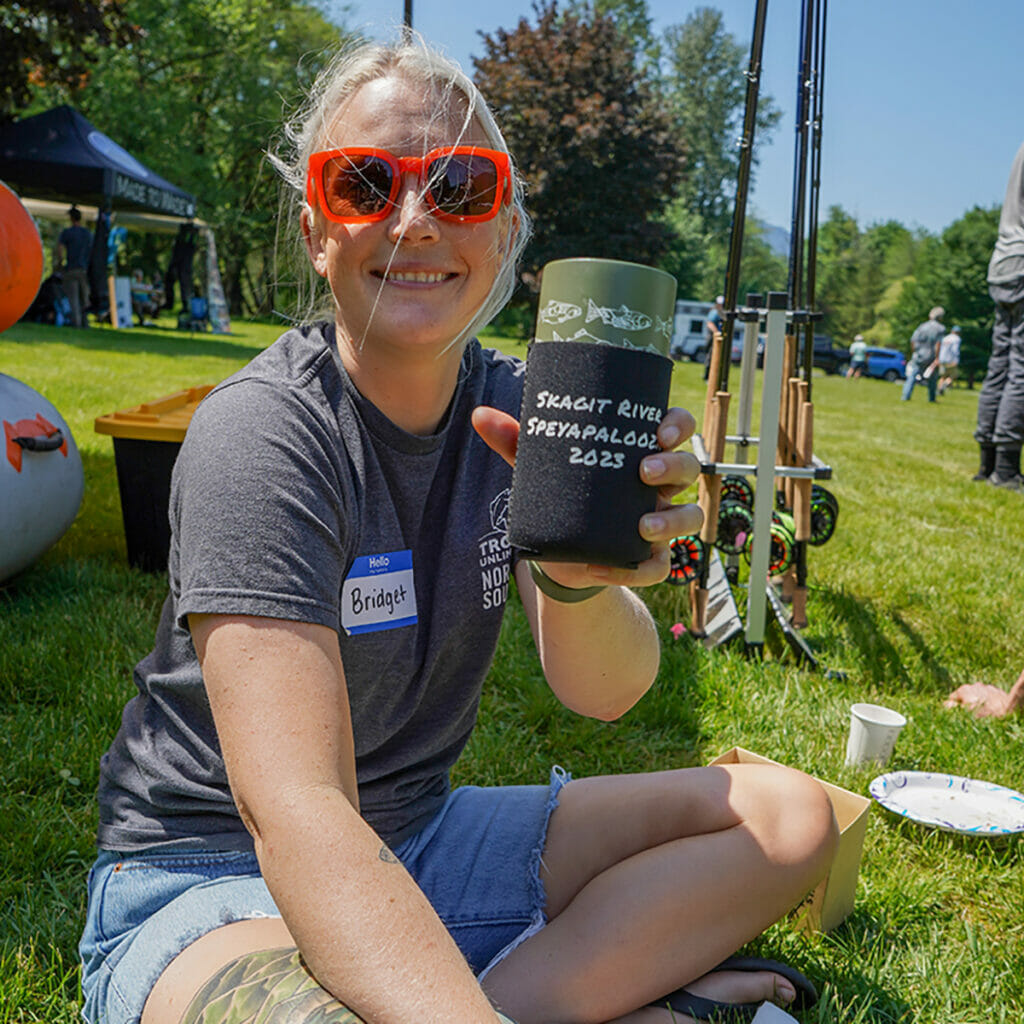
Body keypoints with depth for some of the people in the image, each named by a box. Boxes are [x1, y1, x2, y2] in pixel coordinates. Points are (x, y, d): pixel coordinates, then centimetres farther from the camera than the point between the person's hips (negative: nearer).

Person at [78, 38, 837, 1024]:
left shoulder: (513, 411, -1)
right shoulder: (257, 434, -21)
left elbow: (602, 691, -11)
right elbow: (293, 813, -31)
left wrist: (576, 577, -34)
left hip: (420, 834, 6)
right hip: (214, 879, -5)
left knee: (789, 818, -2)